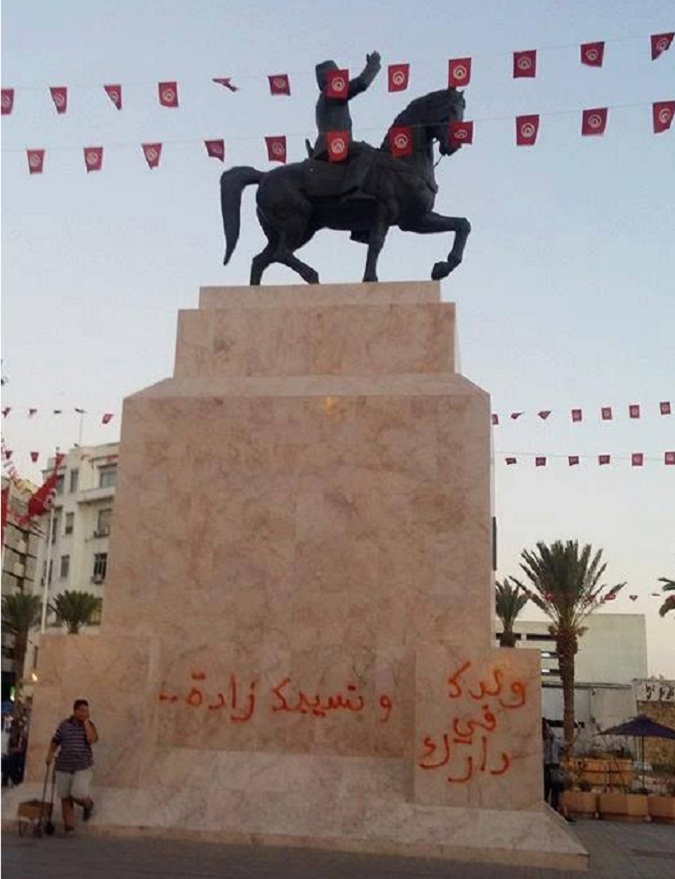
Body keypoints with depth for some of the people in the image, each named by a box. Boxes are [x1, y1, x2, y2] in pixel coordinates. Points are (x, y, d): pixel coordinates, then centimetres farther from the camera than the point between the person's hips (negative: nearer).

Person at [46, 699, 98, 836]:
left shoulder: (89, 725, 0)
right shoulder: (64, 724, 3)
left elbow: (92, 739, -18)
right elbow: (55, 741, 10)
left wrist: (86, 722, -13)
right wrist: (50, 755, -4)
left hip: (83, 767, -2)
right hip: (63, 766, 2)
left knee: (78, 795, -13)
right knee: (65, 798, 3)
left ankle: (88, 804, 20)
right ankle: (69, 827, 13)